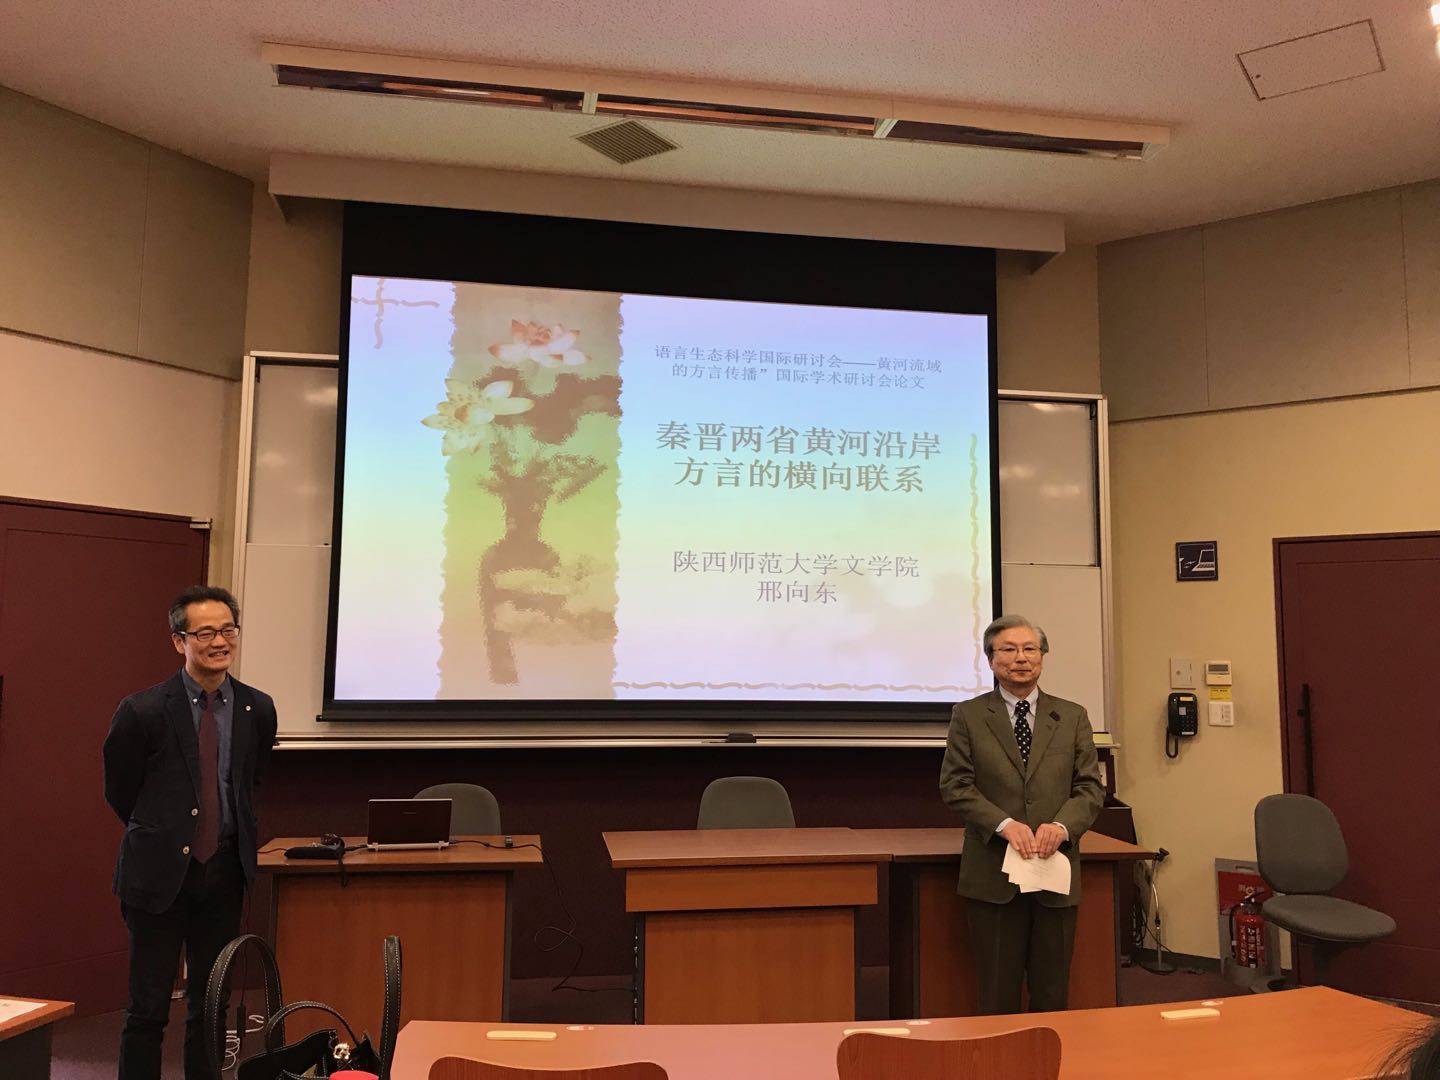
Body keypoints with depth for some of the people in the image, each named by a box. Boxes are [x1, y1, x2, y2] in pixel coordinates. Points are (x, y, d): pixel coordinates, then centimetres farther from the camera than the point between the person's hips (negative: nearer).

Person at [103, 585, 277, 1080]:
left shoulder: (258, 709, -2)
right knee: (148, 1011, 5)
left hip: (224, 872, 3)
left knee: (211, 1007, 13)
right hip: (159, 873, -3)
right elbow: (119, 791, 3)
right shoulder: (142, 711, -12)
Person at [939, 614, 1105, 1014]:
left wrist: (1062, 826, -14)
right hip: (993, 875, -2)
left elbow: (1090, 787, 5)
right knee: (998, 996, 6)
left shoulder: (1072, 717, 9)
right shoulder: (968, 715, 2)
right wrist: (1005, 824, -17)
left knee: (1052, 995, 10)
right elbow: (955, 786, -3)